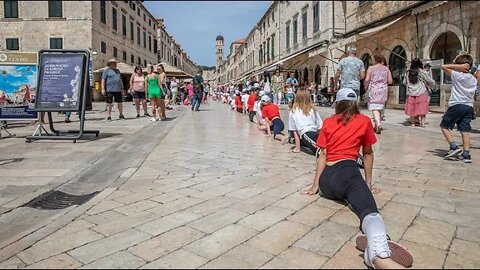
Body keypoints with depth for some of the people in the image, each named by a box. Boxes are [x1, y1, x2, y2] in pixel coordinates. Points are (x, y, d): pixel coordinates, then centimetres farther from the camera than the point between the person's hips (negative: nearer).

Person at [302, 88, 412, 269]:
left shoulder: (327, 122, 20)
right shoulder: (364, 121, 18)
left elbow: (323, 155, 15)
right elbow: (367, 153, 24)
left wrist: (316, 186, 16)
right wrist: (368, 183, 33)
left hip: (326, 180, 3)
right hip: (346, 172, -3)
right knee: (368, 209, -30)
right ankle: (380, 254, -60)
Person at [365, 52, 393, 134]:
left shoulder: (371, 68, -5)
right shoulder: (386, 69, 5)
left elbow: (367, 80, -11)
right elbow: (390, 81, 3)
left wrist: (366, 87, 7)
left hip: (373, 90, -4)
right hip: (383, 90, 4)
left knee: (374, 108, -7)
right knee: (380, 108, 14)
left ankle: (378, 124, -27)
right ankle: (377, 126, 22)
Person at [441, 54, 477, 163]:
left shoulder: (457, 75, -8)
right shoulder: (474, 79, 14)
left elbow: (443, 66, -4)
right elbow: (473, 96, 19)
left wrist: (459, 66, -6)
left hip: (456, 105, -6)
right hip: (469, 107, 6)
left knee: (444, 126, 5)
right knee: (465, 131, 5)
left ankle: (454, 147, -6)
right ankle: (466, 155, 2)